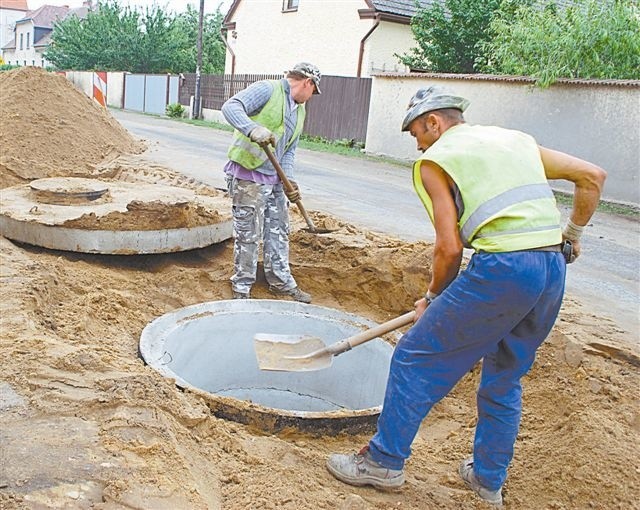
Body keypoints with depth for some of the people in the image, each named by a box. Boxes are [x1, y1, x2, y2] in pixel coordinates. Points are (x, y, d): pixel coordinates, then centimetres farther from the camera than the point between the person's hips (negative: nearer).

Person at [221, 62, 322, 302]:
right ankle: (241, 288, 13)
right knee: (248, 236, -1)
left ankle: (281, 282, 29)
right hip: (248, 177, -8)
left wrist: (289, 179, -2)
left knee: (278, 232, 15)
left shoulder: (300, 111, 16)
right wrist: (253, 129, -41)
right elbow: (231, 106, -24)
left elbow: (288, 152, 16)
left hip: (274, 179, 9)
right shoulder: (268, 89, -10)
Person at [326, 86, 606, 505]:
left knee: (416, 358, 7)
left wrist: (433, 297, 12)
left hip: (500, 268, -7)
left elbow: (449, 248, -4)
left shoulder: (434, 160, 4)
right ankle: (488, 479, 34)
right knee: (504, 378, 23)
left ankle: (385, 461, 17)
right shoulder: (517, 139, 22)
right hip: (554, 269, 8)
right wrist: (572, 234, 28)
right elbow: (593, 176, 19)